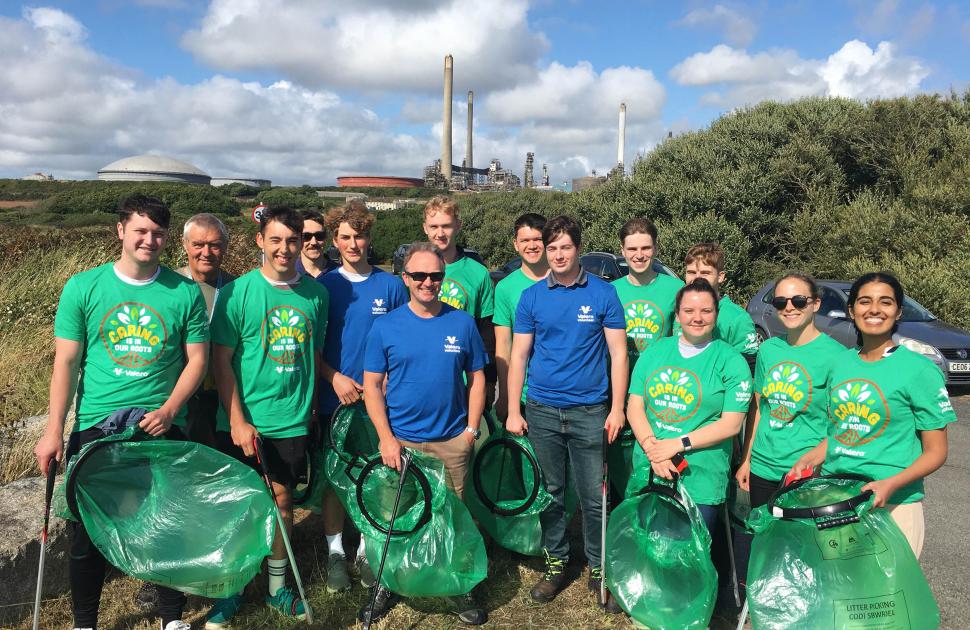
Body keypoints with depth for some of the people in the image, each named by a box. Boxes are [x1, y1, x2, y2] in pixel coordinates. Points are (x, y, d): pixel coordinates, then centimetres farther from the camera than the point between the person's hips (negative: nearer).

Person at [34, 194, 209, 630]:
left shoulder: (185, 292, -1)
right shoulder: (82, 288, -1)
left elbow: (197, 359, 1)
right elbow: (66, 362, -1)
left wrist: (168, 410, -12)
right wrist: (54, 430, -5)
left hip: (164, 427, 0)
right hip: (95, 426, 0)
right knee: (89, 531, 9)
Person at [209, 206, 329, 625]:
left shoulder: (315, 293, 1)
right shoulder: (237, 293, -9)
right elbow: (221, 360, -8)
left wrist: (313, 405, 9)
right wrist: (237, 421, -13)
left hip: (293, 421, 3)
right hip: (245, 422, -2)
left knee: (281, 499, 14)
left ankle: (277, 587, 31)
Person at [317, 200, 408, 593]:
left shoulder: (390, 285, 2)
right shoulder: (324, 285, 0)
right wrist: (335, 378, -13)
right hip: (335, 398, -1)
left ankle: (368, 549, 24)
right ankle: (335, 550, 23)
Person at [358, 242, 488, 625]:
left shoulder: (462, 323, 1)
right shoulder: (386, 327, -2)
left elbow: (476, 378, 7)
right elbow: (372, 385, -1)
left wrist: (471, 429, 0)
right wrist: (385, 438, -10)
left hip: (453, 442, 1)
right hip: (400, 441, 0)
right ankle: (386, 586, 31)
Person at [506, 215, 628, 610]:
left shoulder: (603, 293, -1)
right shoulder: (531, 297, 4)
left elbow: (618, 353, 0)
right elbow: (518, 356, 5)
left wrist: (616, 409, -5)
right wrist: (513, 411, 0)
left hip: (589, 411, -1)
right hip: (541, 411, 2)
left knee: (594, 498, 4)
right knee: (550, 494, 12)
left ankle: (599, 570, 22)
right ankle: (555, 565, 28)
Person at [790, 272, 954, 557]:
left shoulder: (919, 369, -8)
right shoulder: (841, 364, 8)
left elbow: (936, 451, -7)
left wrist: (890, 484, -21)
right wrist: (811, 458, 0)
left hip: (892, 506, -4)